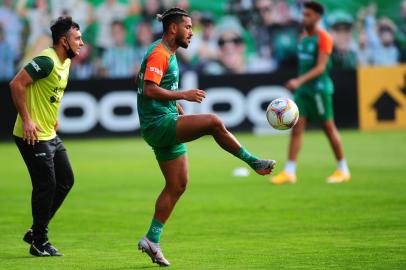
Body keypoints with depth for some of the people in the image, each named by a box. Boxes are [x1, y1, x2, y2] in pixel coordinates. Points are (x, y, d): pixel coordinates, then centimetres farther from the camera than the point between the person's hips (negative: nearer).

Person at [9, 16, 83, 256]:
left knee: (65, 181, 12)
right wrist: (26, 120, -22)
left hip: (50, 135, 10)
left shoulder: (65, 62, 10)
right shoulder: (46, 61, -19)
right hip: (33, 136, -10)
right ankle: (39, 243, 7)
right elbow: (17, 84, -23)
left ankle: (36, 232, 22)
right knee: (46, 186, -6)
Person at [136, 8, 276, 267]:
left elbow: (148, 85, 31)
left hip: (165, 126, 11)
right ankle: (254, 162, -12)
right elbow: (149, 90, -24)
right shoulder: (159, 54, -13)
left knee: (177, 185, 9)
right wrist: (183, 95, -22)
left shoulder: (167, 53, 19)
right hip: (159, 124, -11)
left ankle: (152, 240, 13)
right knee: (214, 122, -25)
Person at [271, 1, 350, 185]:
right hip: (302, 89, 7)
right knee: (296, 128, -1)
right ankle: (289, 172, -5)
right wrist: (298, 83, 17)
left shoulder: (323, 38, -12)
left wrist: (299, 81, -30)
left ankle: (343, 170, 12)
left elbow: (320, 67, -21)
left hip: (319, 89, -7)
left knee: (329, 128, 1)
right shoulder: (303, 37, 12)